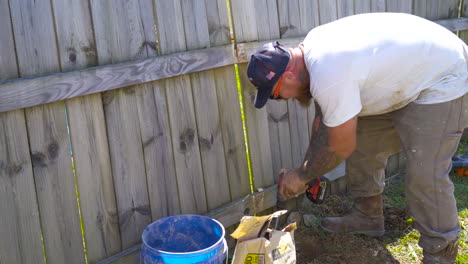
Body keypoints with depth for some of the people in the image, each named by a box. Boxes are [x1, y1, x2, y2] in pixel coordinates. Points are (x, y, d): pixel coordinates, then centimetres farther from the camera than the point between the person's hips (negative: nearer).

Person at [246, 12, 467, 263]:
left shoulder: (328, 76, -34)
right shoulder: (312, 49, -4)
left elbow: (340, 148, -20)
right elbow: (322, 119, 8)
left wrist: (302, 176, -5)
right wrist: (307, 171, 11)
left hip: (443, 81, -10)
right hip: (410, 73, 10)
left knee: (426, 177, -12)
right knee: (363, 144, 13)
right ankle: (367, 217, 29)